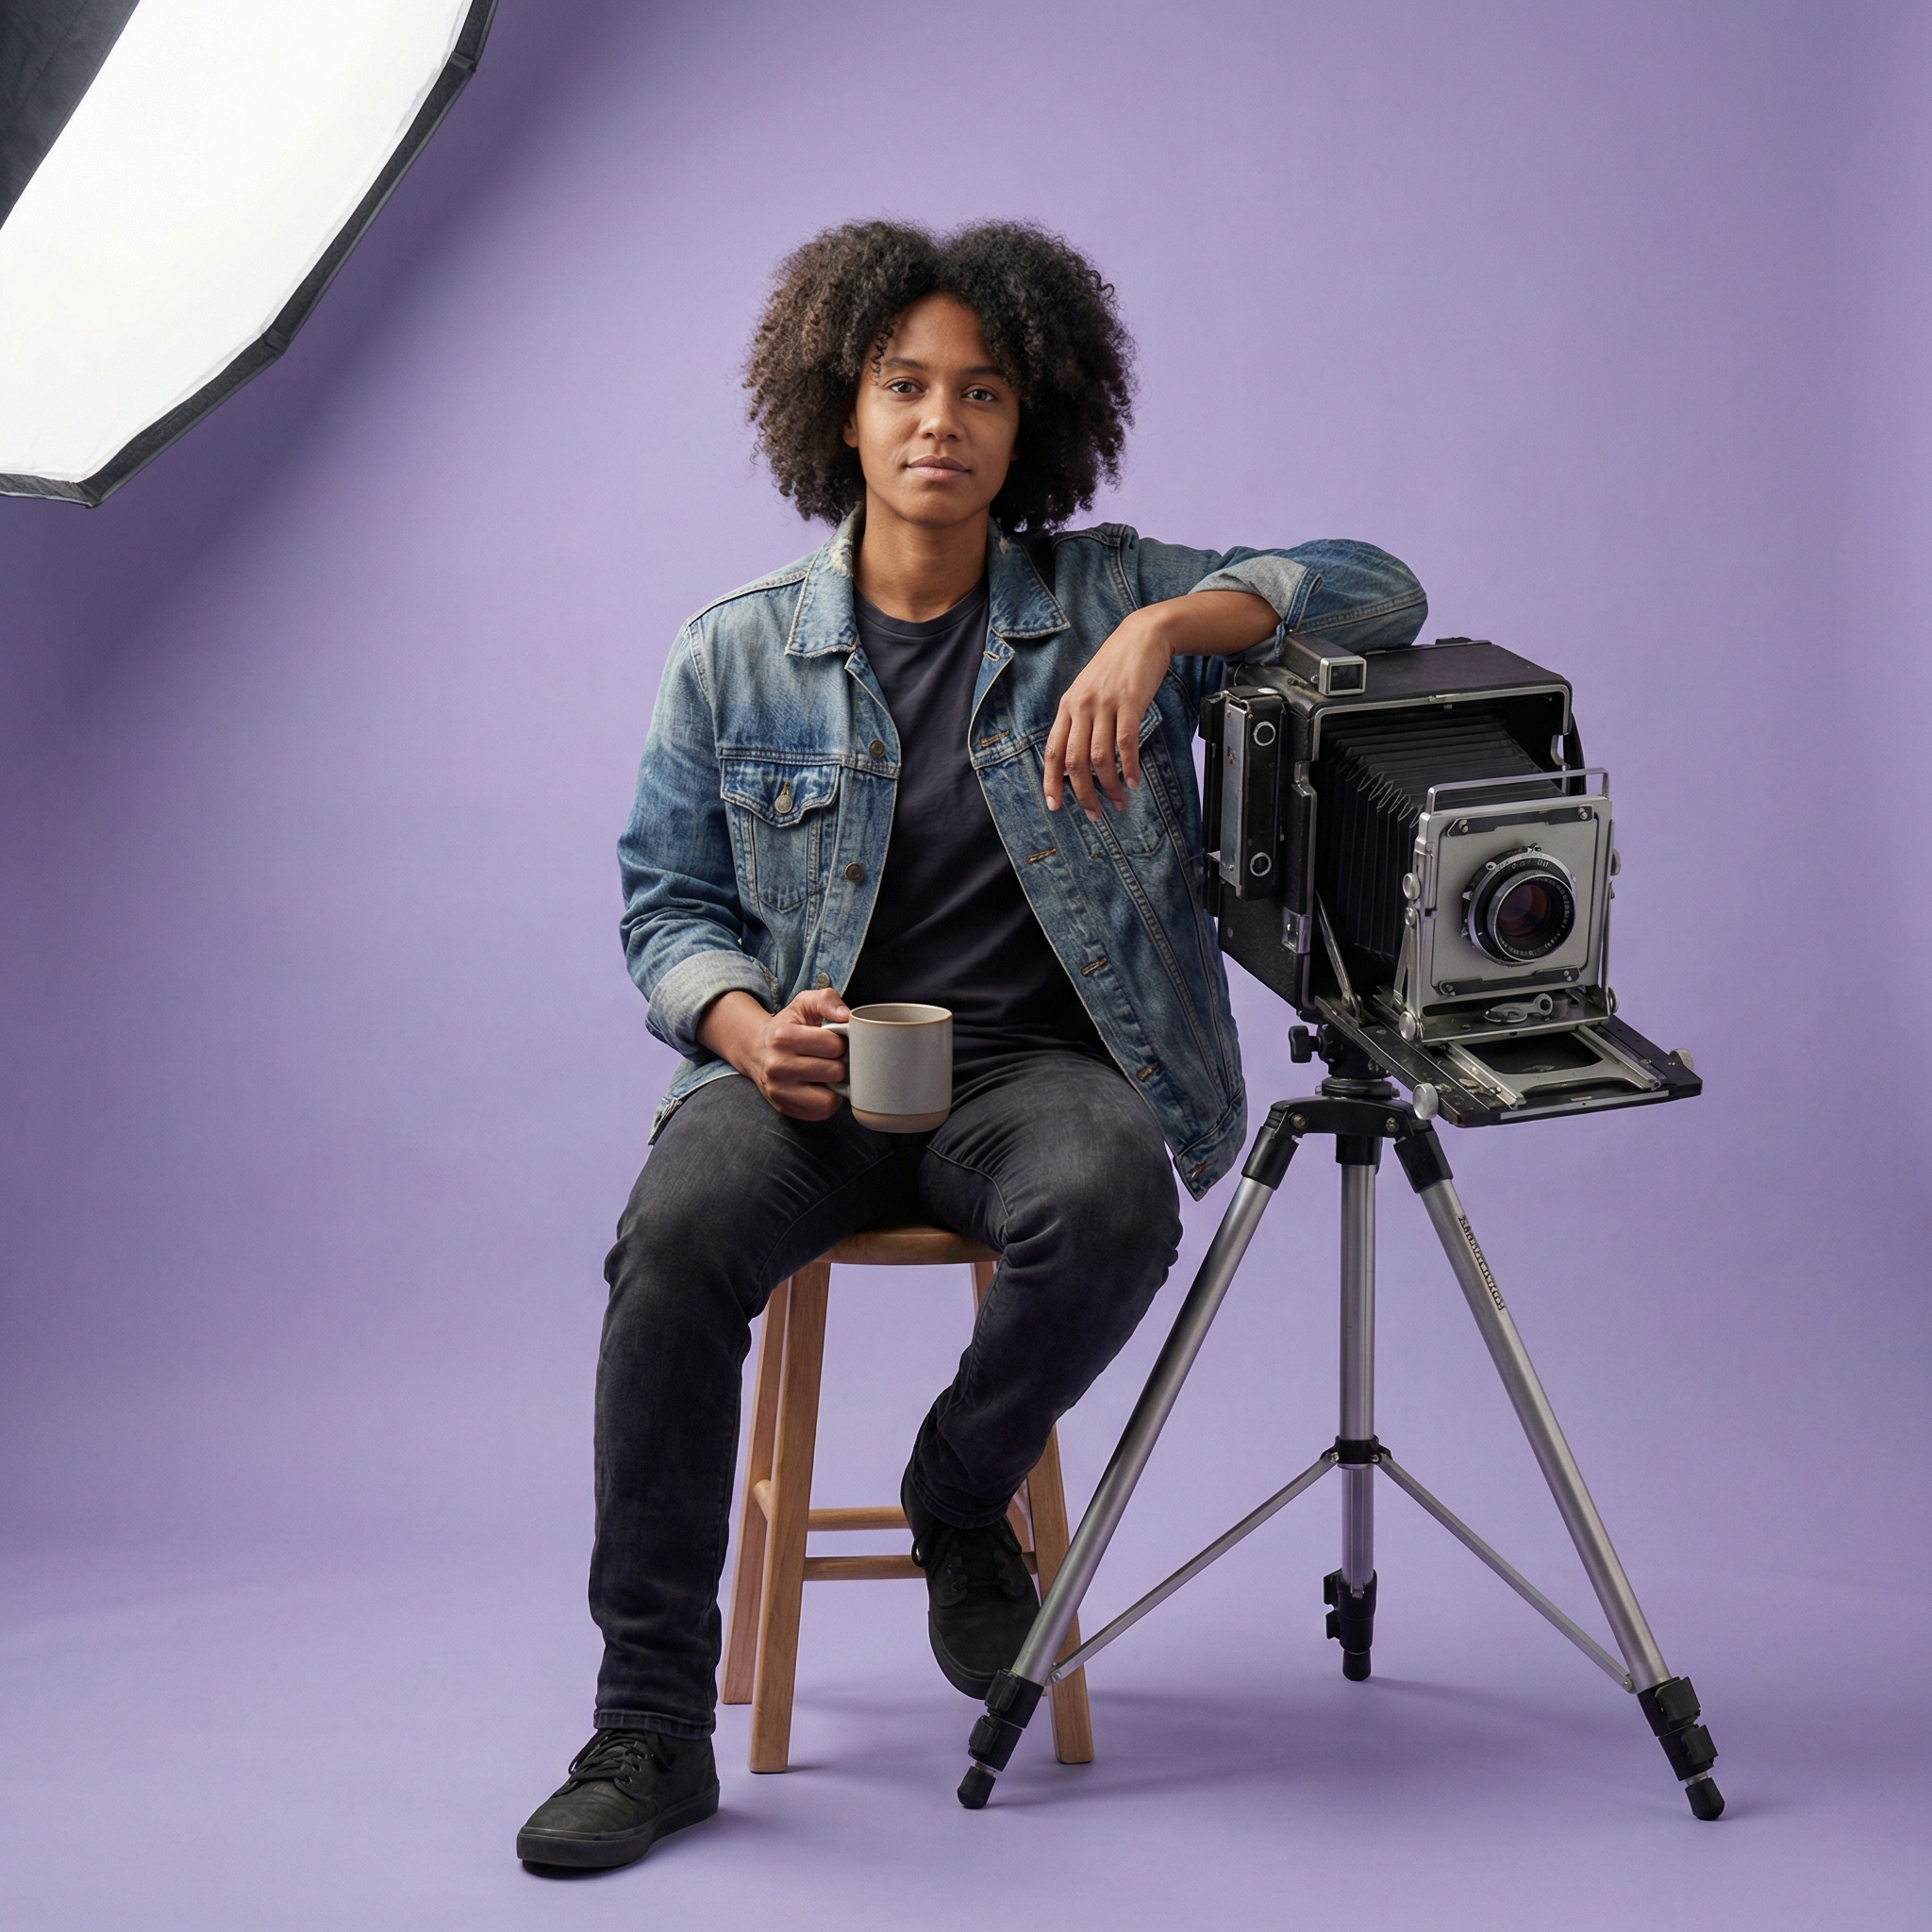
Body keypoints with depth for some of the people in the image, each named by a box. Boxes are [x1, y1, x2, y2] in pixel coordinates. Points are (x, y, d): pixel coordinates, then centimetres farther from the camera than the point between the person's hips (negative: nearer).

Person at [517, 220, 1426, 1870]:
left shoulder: (1112, 596, 6)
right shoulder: (737, 654, 8)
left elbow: (1380, 592, -2)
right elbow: (669, 902, 10)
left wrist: (1162, 628, -19)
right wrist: (749, 1027, -13)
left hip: (1036, 1062, 0)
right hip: (810, 1067, 1)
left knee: (1108, 1205, -36)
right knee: (678, 1230, -31)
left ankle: (962, 1500, -3)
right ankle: (652, 1726, -22)